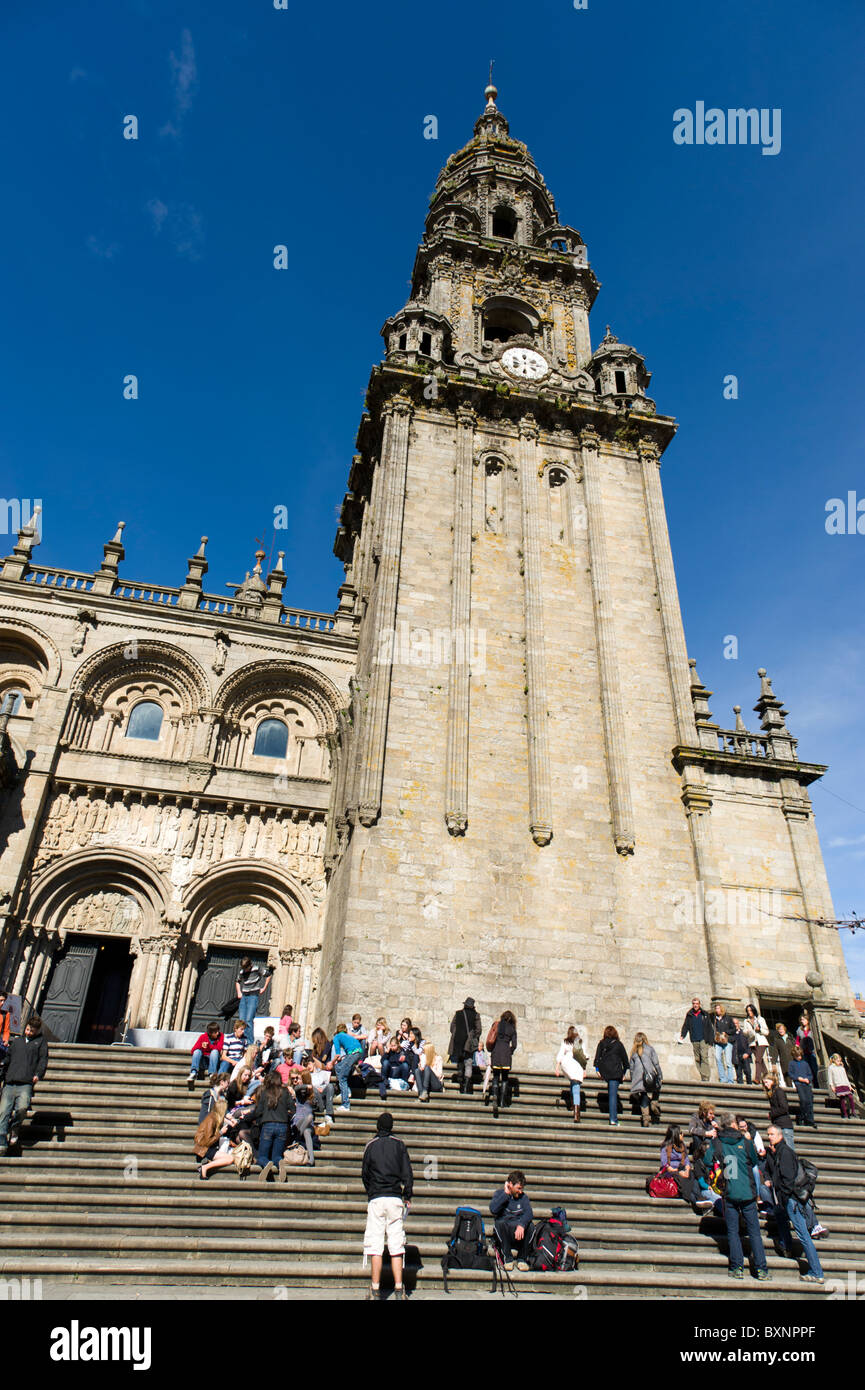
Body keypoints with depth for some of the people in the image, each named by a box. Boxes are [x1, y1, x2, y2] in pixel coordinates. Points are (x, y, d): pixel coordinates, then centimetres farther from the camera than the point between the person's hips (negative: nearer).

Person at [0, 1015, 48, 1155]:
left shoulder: (41, 1042, 14)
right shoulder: (16, 1042, 25)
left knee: (22, 1107, -25)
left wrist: (38, 1074, -12)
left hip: (26, 1084, -4)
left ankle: (14, 1128, 4)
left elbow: (43, 1059, 3)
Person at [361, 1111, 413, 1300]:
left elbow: (365, 1174, 10)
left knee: (376, 1246, 2)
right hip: (395, 1198, 1)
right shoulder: (399, 1144, 5)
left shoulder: (371, 1145, 4)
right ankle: (398, 1289, 2)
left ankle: (375, 1290, 3)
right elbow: (407, 1172, 2)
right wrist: (408, 1196, 9)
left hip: (376, 1199, -1)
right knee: (396, 1246, 5)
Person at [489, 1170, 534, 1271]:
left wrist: (521, 1225, -36)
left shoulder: (523, 1196, 4)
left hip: (518, 1229, 1)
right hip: (503, 1232, -1)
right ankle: (508, 1258, -16)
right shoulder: (499, 1193, 0)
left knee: (529, 1225, -28)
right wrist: (506, 1193, -16)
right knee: (500, 1223, -33)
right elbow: (493, 1209, -20)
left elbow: (529, 1213, -15)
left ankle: (521, 1259, -9)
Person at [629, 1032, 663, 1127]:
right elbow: (656, 1063, -1)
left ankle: (645, 1117, 0)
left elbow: (631, 1066, 13)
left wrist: (632, 1080, 20)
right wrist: (660, 1076, 5)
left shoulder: (634, 1052, 11)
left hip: (638, 1077, 3)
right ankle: (654, 1102, -5)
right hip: (650, 1075, -3)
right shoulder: (650, 1049, 3)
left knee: (644, 1098, 8)